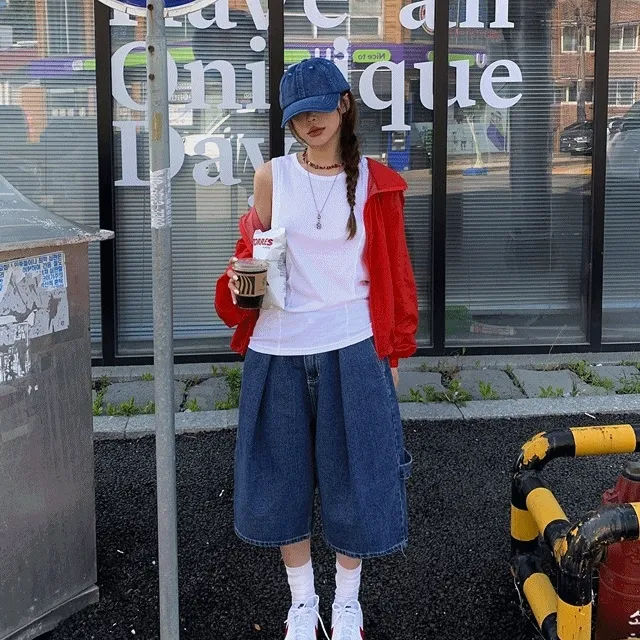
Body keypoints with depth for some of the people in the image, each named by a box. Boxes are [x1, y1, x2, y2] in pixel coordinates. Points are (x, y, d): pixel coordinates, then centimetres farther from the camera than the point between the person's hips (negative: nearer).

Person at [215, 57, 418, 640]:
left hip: (352, 350, -1)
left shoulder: (373, 181, 1)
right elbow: (251, 249, 12)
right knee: (283, 477, 11)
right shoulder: (272, 177, 2)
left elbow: (393, 273, 5)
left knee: (354, 477, 8)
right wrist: (241, 278, -11)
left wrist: (394, 352, 5)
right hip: (278, 350, 1)